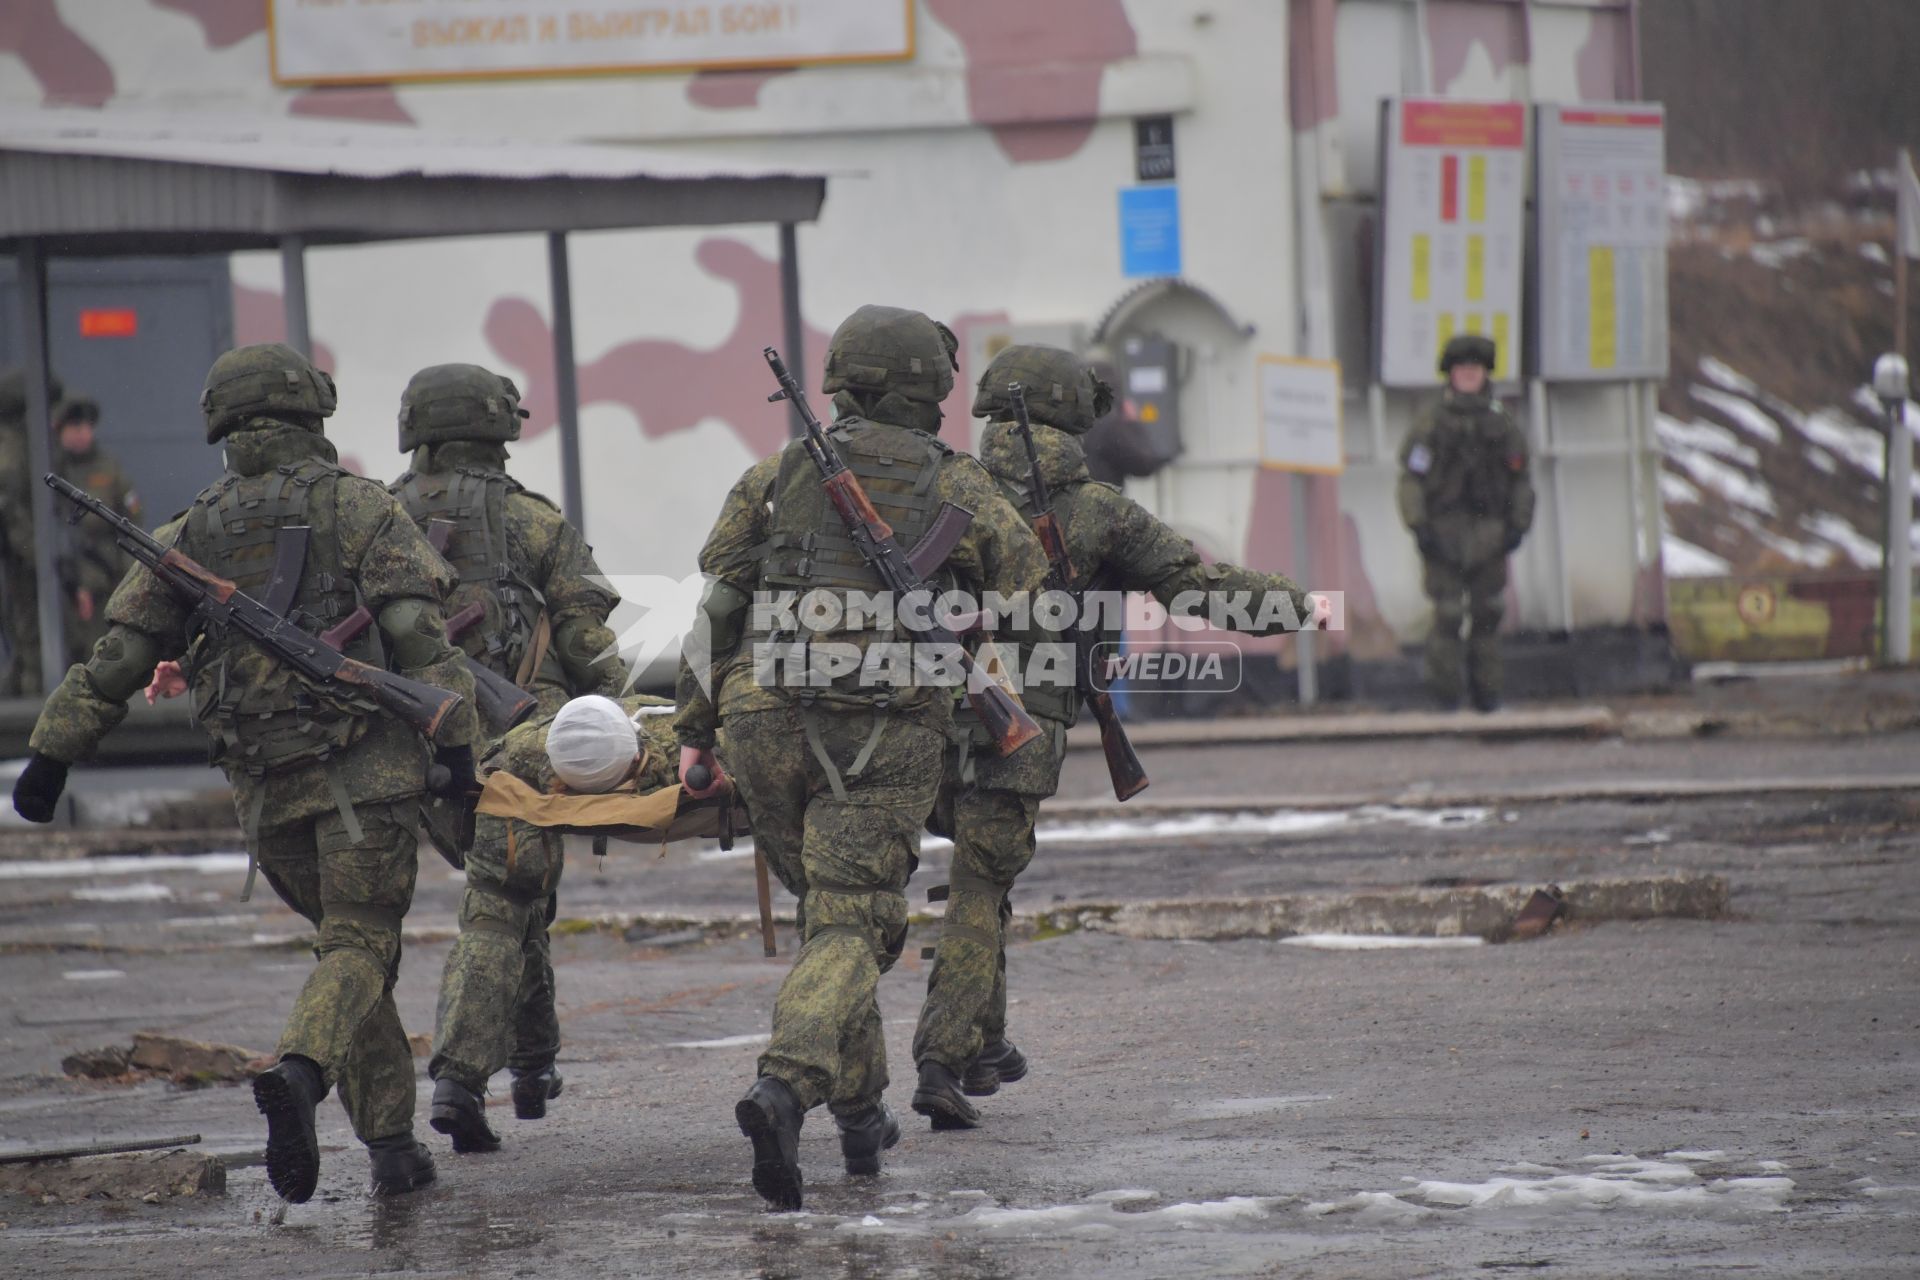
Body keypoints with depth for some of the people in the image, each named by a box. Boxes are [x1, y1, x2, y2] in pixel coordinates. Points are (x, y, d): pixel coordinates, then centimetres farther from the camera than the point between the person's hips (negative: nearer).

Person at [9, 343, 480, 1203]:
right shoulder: (359, 508, 2)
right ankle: (298, 1074, -34)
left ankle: (392, 1144, 12)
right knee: (359, 945, -5)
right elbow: (418, 632, -11)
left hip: (263, 785, 4)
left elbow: (118, 655, 10)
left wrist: (53, 753, 15)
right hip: (363, 767, -4)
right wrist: (455, 739, -15)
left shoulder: (191, 534, 12)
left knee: (352, 939, 17)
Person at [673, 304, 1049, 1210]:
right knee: (851, 928, -5)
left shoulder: (778, 474, 10)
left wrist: (695, 731, 12)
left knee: (825, 908, 21)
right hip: (885, 730, -3)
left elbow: (715, 605, 9)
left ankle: (860, 1113, 25)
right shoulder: (956, 487, 3)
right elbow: (1030, 595, 6)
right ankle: (784, 1088, -30)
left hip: (766, 721, 3)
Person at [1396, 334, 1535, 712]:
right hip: (1445, 535, -3)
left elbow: (1520, 480, 15)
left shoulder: (1503, 426, 10)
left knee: (1488, 614, 6)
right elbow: (1411, 479, -2)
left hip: (1489, 535, 3)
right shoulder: (1431, 426, 0)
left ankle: (1485, 691, 15)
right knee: (1447, 616, -6)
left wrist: (1518, 525, 5)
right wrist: (1419, 527, -10)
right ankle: (1444, 692, 3)